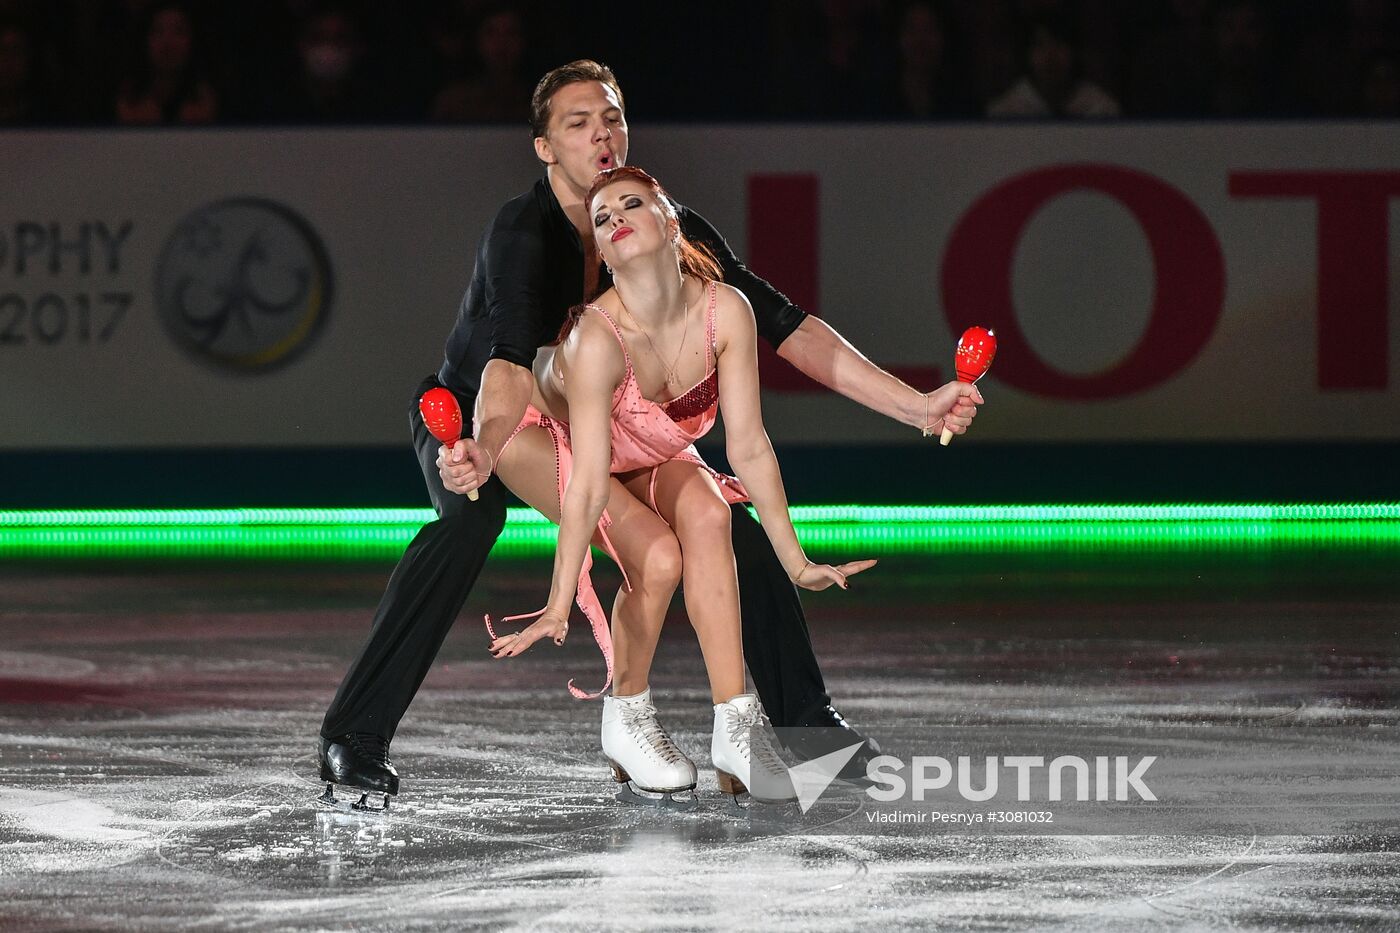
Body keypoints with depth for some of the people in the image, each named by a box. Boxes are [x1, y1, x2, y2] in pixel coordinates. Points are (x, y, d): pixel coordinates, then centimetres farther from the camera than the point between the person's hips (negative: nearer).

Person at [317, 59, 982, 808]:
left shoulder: (670, 230, -16)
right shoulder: (522, 232, -32)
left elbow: (783, 326, -18)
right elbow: (513, 358, -48)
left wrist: (916, 405, -25)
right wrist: (482, 451, -69)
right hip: (470, 419, -5)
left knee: (727, 519, -7)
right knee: (472, 516, -37)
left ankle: (806, 721, 11)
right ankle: (353, 736, -37)